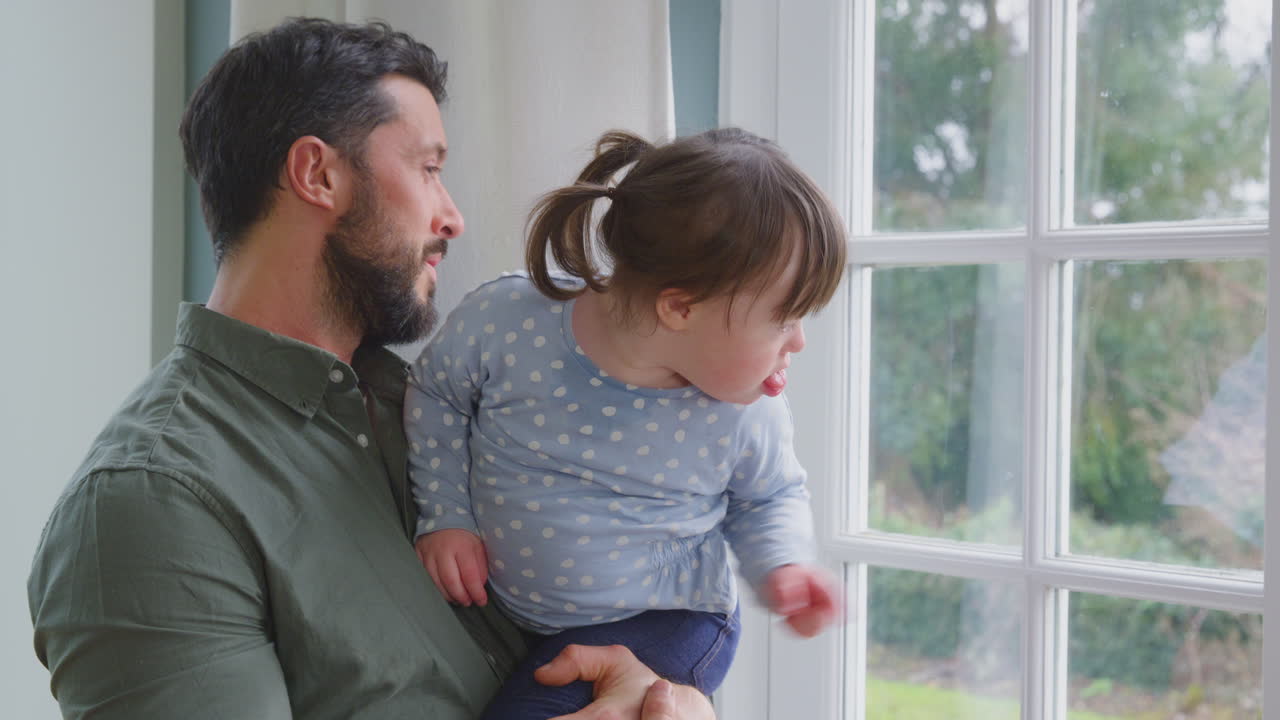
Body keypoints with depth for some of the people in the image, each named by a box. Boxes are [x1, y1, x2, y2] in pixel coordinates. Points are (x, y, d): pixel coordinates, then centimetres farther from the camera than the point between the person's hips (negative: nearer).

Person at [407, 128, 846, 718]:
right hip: (499, 603, 3)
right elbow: (435, 394, -1)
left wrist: (780, 565, -15)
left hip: (660, 625, -2)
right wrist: (445, 514, -6)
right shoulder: (503, 321, -22)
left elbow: (770, 497, 4)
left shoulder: (744, 412, -19)